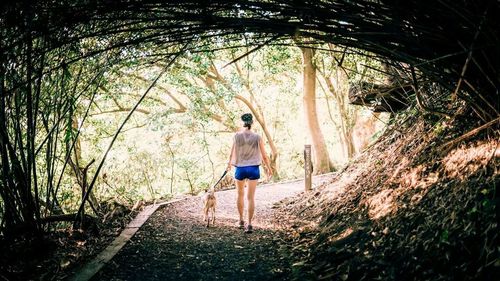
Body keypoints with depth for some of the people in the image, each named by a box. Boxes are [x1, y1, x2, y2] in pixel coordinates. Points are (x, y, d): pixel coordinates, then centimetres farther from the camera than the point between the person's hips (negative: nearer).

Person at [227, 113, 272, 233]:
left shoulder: (237, 136, -6)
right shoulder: (257, 137, -4)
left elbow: (232, 153, 0)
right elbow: (264, 156, -2)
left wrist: (229, 164, 20)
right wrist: (269, 168, 14)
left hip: (240, 168, 0)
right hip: (253, 169, 0)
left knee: (240, 194, 20)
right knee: (250, 197, 2)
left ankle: (241, 221, 28)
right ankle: (249, 224, -2)